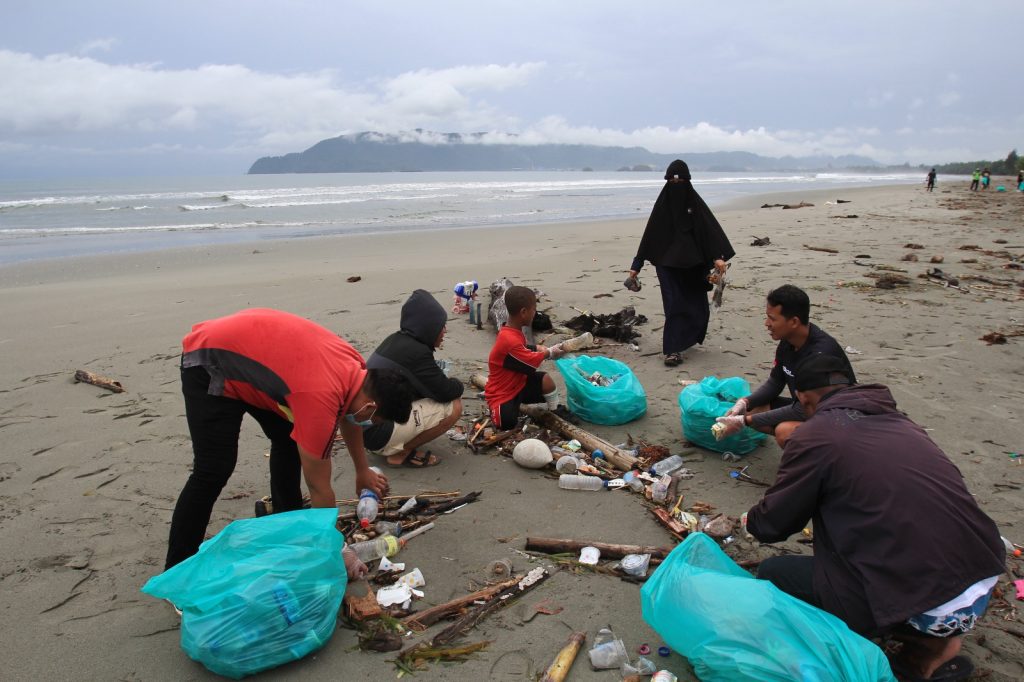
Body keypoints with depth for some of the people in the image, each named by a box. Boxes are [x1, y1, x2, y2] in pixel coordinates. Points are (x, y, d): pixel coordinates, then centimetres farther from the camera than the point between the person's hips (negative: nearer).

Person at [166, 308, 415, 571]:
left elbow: (347, 416, 15)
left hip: (243, 354, 9)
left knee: (289, 439, 10)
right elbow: (319, 486, -22)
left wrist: (363, 472, 24)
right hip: (208, 362, -9)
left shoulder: (355, 367, -8)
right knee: (214, 471, -14)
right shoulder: (320, 397, -32)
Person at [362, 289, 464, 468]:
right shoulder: (416, 353, -19)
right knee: (454, 406, -13)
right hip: (377, 433, -10)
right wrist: (458, 384, 8)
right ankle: (400, 453, -4)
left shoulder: (396, 340, 8)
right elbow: (446, 392, -14)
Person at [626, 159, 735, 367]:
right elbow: (649, 235, 3)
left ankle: (683, 339, 34)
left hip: (692, 263, 1)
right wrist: (636, 266, 1)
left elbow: (712, 229, -11)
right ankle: (672, 349, -7)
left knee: (698, 307, 8)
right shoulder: (662, 205, 0)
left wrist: (719, 256, -27)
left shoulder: (695, 203, -1)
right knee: (674, 305, -9)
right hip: (667, 263, -1)